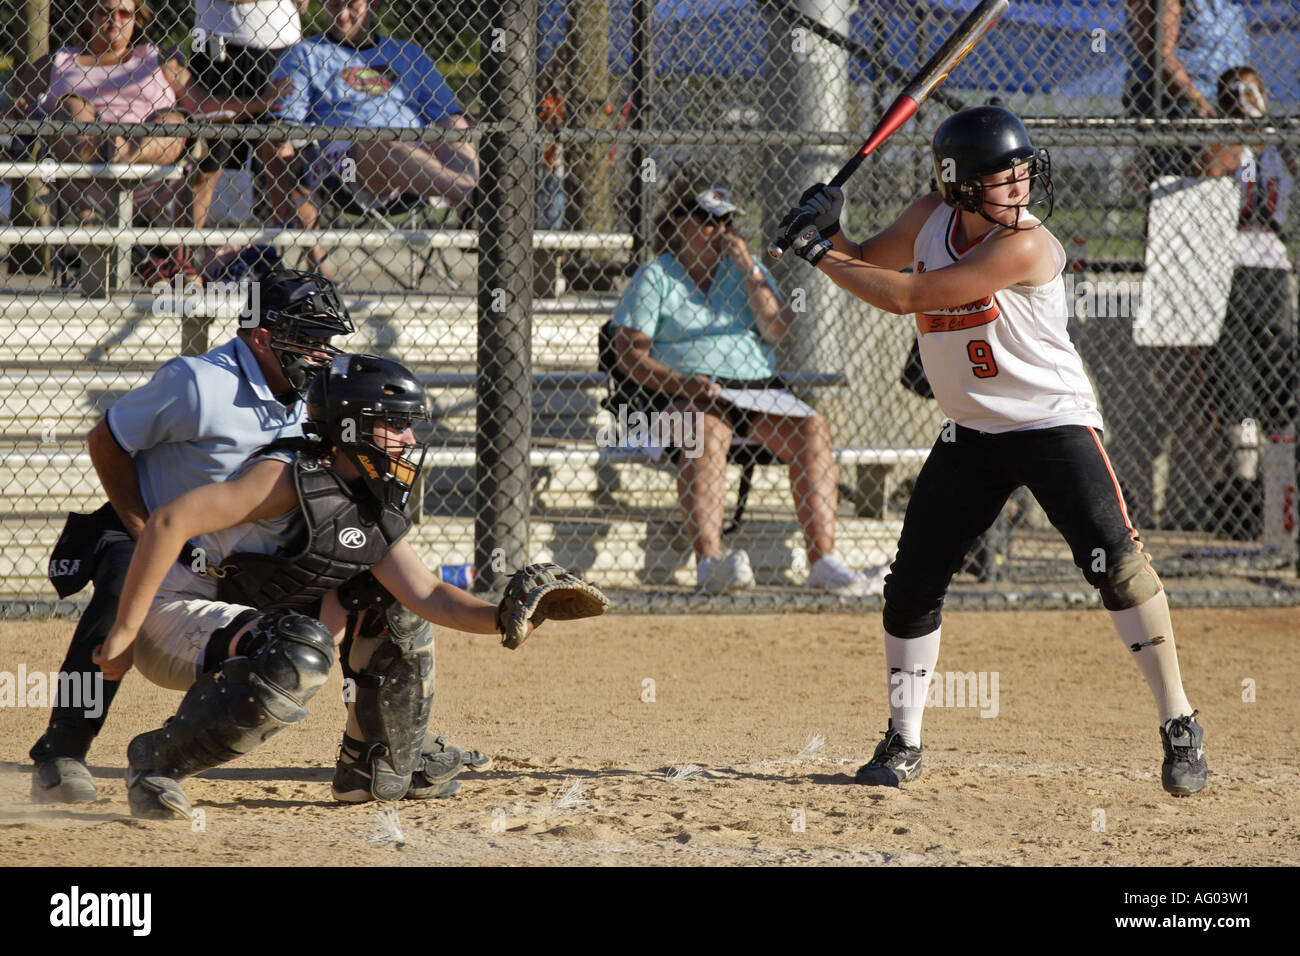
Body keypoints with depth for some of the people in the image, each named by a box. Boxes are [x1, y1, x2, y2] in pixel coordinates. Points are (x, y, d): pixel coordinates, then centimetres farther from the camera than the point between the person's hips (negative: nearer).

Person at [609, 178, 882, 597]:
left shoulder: (746, 271, 21)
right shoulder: (654, 277, 9)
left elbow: (778, 331, 6)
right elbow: (630, 353, -1)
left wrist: (748, 271, -4)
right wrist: (681, 382, -18)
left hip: (760, 388, 4)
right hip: (687, 393, -4)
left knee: (812, 429, -23)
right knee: (706, 431, -38)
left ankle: (823, 560, -31)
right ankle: (709, 562, -54)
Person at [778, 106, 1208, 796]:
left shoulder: (1026, 246, -24)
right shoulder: (931, 218, -2)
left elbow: (903, 296, -26)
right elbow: (866, 264, 13)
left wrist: (816, 252, -18)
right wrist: (827, 229, -9)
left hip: (1054, 422, -6)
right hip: (971, 433, 6)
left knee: (1113, 560, -21)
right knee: (912, 584, 3)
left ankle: (1178, 725, -13)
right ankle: (903, 742, 17)